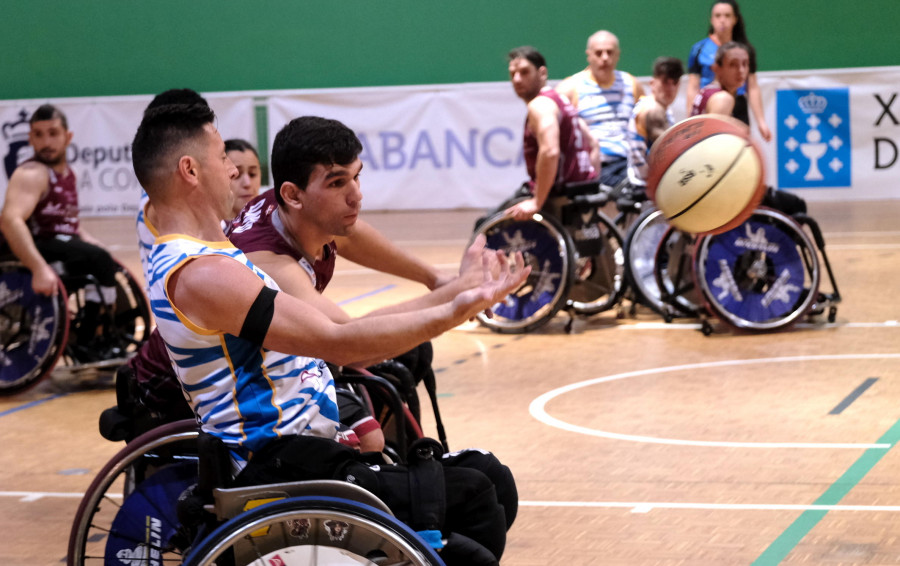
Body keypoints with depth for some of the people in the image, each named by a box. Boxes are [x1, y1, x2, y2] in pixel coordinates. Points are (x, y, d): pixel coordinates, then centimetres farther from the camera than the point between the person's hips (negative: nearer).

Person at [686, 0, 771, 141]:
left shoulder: (746, 50, 9)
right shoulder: (700, 49, 3)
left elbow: (753, 88, 12)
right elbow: (693, 89, 3)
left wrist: (761, 122, 10)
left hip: (739, 113, 2)